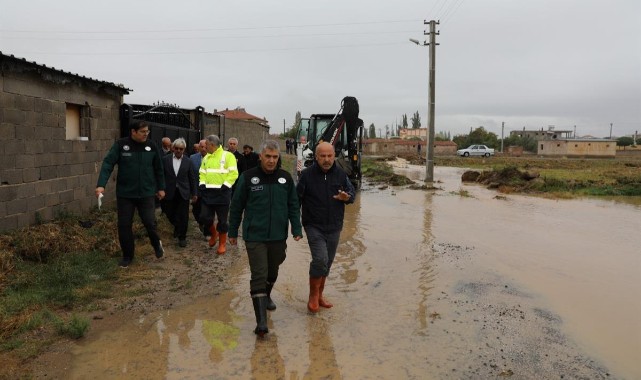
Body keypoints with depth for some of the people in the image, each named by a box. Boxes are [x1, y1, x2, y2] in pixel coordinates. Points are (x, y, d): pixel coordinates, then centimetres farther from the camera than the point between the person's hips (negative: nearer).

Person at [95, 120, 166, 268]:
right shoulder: (120, 145, -8)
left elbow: (158, 169, 8)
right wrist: (101, 185, -25)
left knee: (150, 223, -5)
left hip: (146, 193, 0)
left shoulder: (152, 146, -1)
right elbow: (108, 164, -14)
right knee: (124, 225, 5)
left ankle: (157, 244, 27)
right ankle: (127, 256, 23)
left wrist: (161, 188, 11)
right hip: (125, 194, 0)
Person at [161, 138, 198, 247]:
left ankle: (182, 237, 16)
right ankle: (177, 227, 39)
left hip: (183, 193, -1)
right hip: (169, 192, 1)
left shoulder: (188, 161, 1)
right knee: (170, 214, 9)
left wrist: (194, 193, 4)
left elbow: (192, 178, 4)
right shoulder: (165, 159, 2)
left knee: (183, 217, 1)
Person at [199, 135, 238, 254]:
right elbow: (202, 173, 18)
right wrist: (202, 184, 1)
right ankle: (214, 233, 31)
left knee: (222, 220, 3)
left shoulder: (227, 155, -7)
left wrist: (225, 186, -20)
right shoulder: (206, 158, 14)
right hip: (207, 193, 6)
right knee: (204, 218, 3)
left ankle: (222, 243, 18)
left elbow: (233, 173, -11)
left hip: (222, 193, -5)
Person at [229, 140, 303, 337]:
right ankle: (261, 321, -7)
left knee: (272, 272, 20)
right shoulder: (248, 177, -5)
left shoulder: (286, 178, 3)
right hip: (255, 237, -3)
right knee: (259, 276, -8)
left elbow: (293, 206, 8)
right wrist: (233, 232, 6)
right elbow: (236, 206, 2)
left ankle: (266, 296, 49)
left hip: (278, 237, 4)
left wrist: (296, 229, 0)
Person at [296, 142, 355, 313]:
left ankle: (319, 295, 32)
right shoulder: (307, 174, -8)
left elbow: (352, 192, 10)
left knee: (327, 263, 13)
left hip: (334, 228, 4)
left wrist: (347, 197, -14)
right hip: (314, 226, -4)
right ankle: (313, 296, 4)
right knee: (320, 259, -18)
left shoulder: (340, 174, 1)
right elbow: (297, 200, -2)